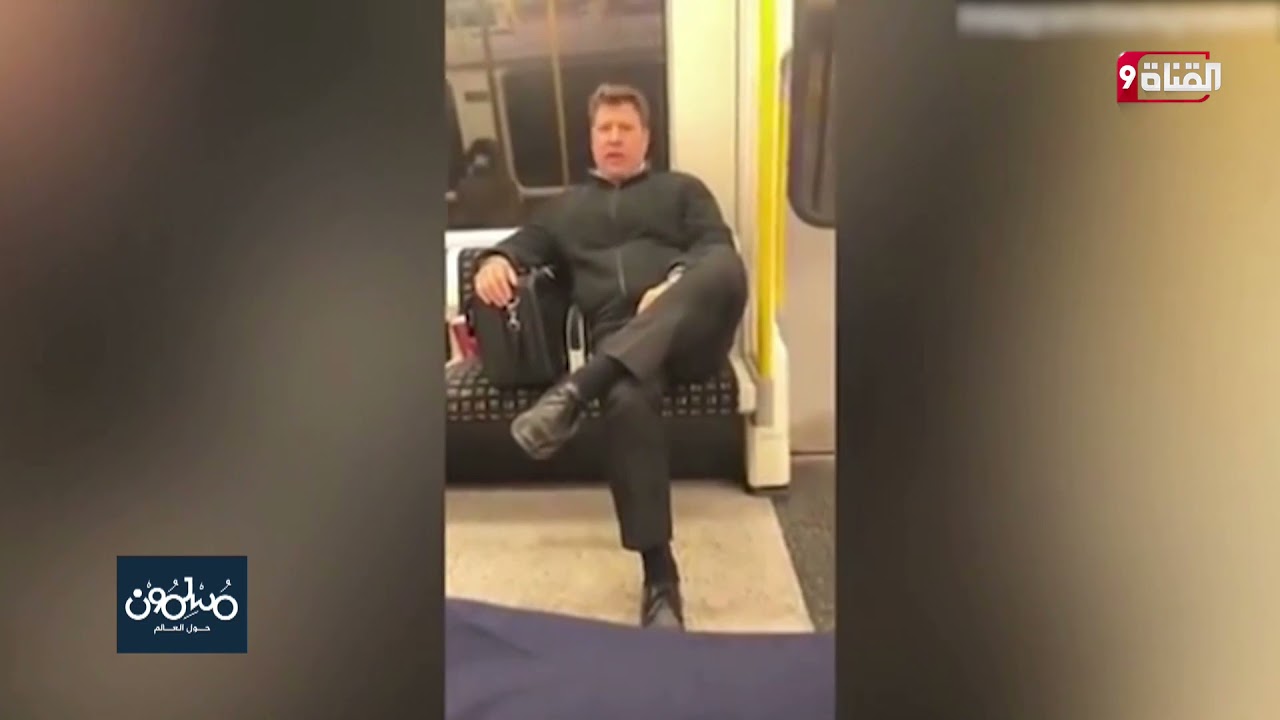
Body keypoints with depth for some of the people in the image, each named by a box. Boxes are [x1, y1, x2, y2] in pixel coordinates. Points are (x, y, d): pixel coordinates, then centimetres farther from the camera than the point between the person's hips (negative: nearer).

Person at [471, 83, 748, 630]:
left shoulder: (682, 189, 24)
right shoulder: (568, 206, 33)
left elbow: (719, 250, 8)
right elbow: (524, 245, 23)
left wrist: (677, 286, -15)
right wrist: (495, 262, -3)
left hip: (690, 334, 0)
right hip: (617, 341, 1)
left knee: (727, 271, -37)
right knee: (626, 399, -38)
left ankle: (577, 390, -45)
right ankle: (659, 577, -34)